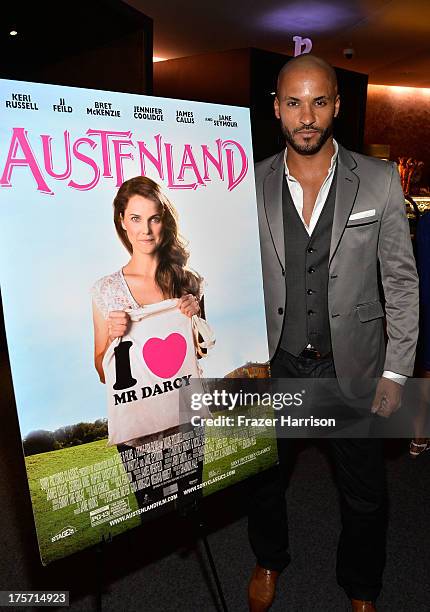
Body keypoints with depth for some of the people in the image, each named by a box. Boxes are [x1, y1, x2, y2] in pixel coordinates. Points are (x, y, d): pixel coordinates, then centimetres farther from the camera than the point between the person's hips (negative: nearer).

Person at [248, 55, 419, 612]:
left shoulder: (380, 181, -7)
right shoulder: (251, 185, -5)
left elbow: (402, 282, -3)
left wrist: (396, 371, -5)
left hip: (352, 366, 0)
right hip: (273, 363, 1)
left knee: (365, 496, 16)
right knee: (263, 479, 20)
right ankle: (269, 561, 51)